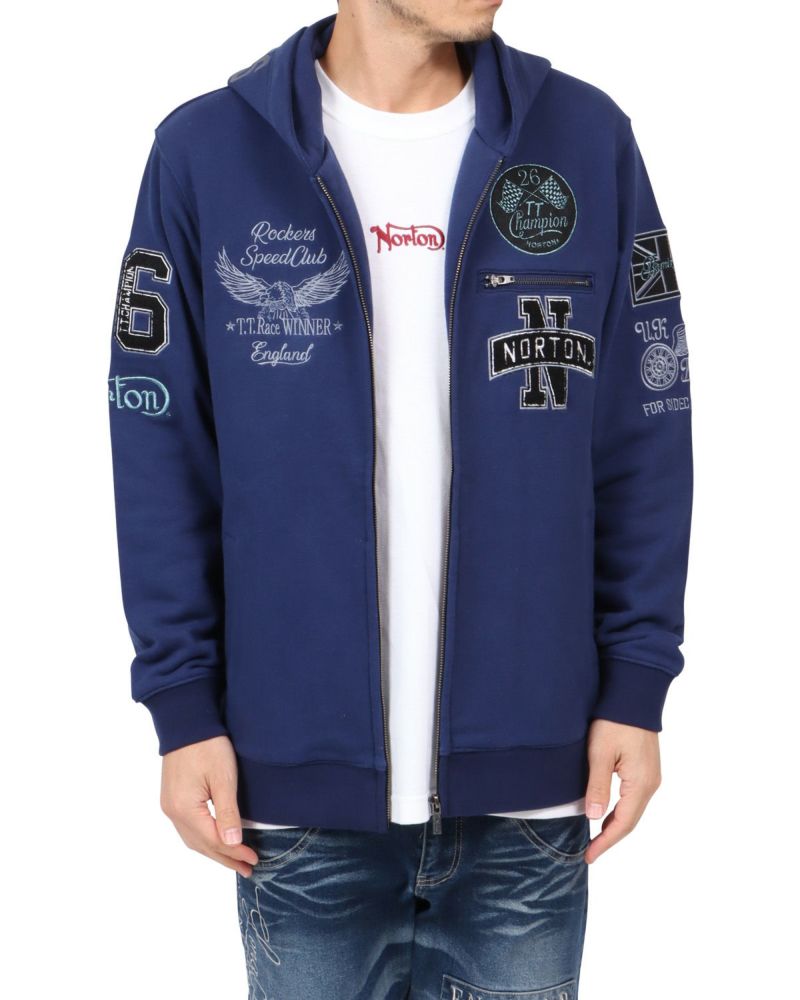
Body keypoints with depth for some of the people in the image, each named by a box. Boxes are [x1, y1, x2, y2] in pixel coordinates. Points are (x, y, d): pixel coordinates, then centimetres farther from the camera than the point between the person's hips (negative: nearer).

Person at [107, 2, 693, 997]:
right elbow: (162, 451, -1)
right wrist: (182, 705, -3)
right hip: (299, 774, -1)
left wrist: (637, 686, 0)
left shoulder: (586, 138, 1)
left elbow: (645, 439, 3)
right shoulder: (206, 151, -2)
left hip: (528, 772, 1)